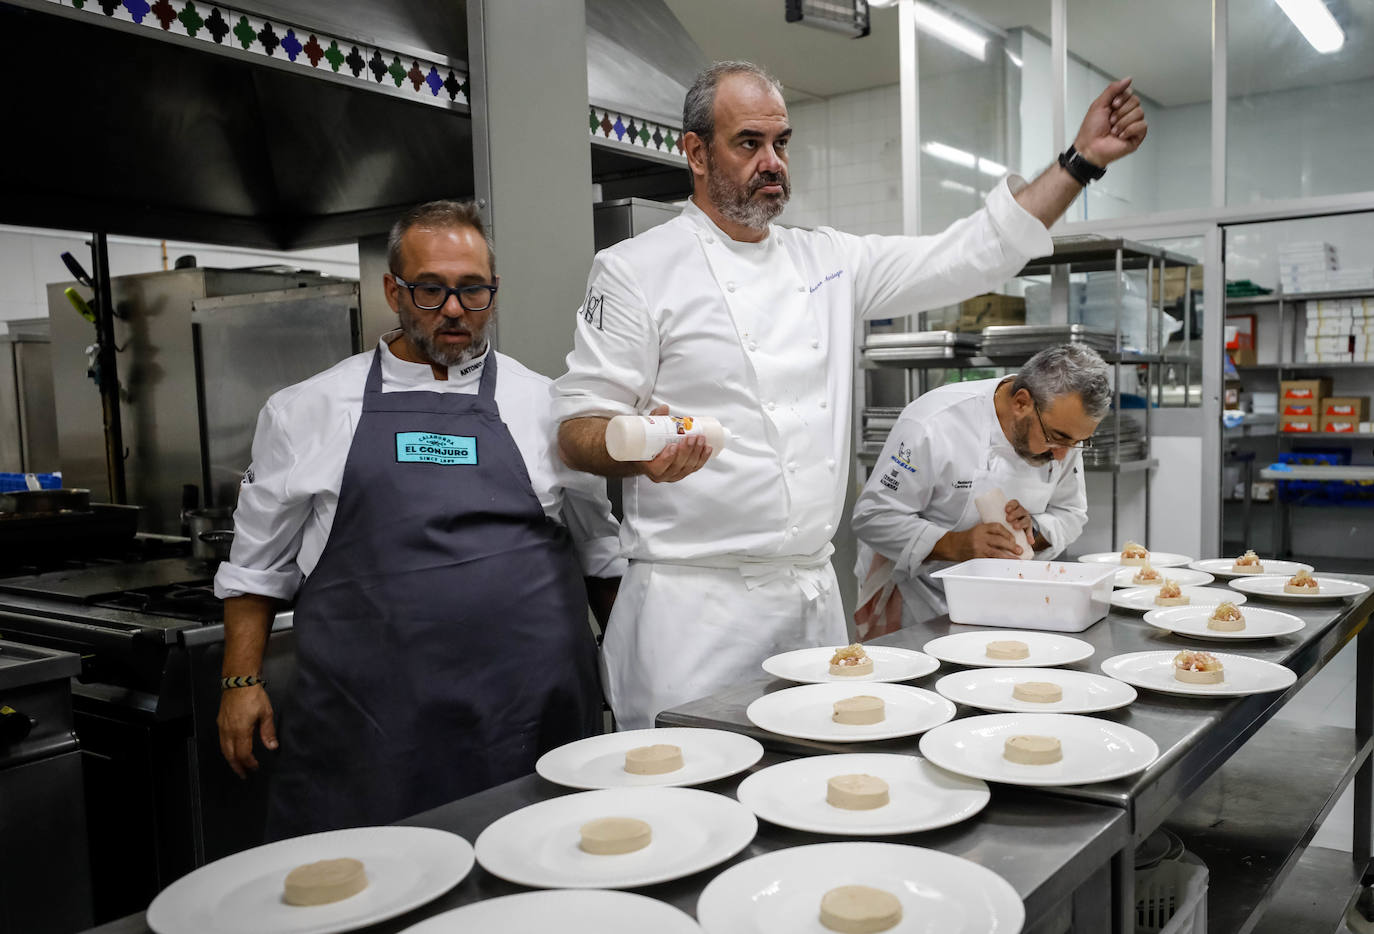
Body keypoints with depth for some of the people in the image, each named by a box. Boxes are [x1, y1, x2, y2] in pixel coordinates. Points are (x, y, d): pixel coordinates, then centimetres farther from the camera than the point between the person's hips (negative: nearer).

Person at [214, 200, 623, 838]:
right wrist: (241, 680, 7)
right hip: (365, 729, 0)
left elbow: (605, 552, 15)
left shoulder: (546, 406, 9)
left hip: (529, 714, 1)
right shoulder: (307, 412, 9)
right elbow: (258, 562, 14)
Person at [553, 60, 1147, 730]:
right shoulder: (635, 271, -4)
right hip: (695, 602, -5)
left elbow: (969, 257, 13)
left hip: (815, 594, 6)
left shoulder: (828, 260, 13)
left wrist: (1082, 159, 9)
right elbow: (577, 430, -7)